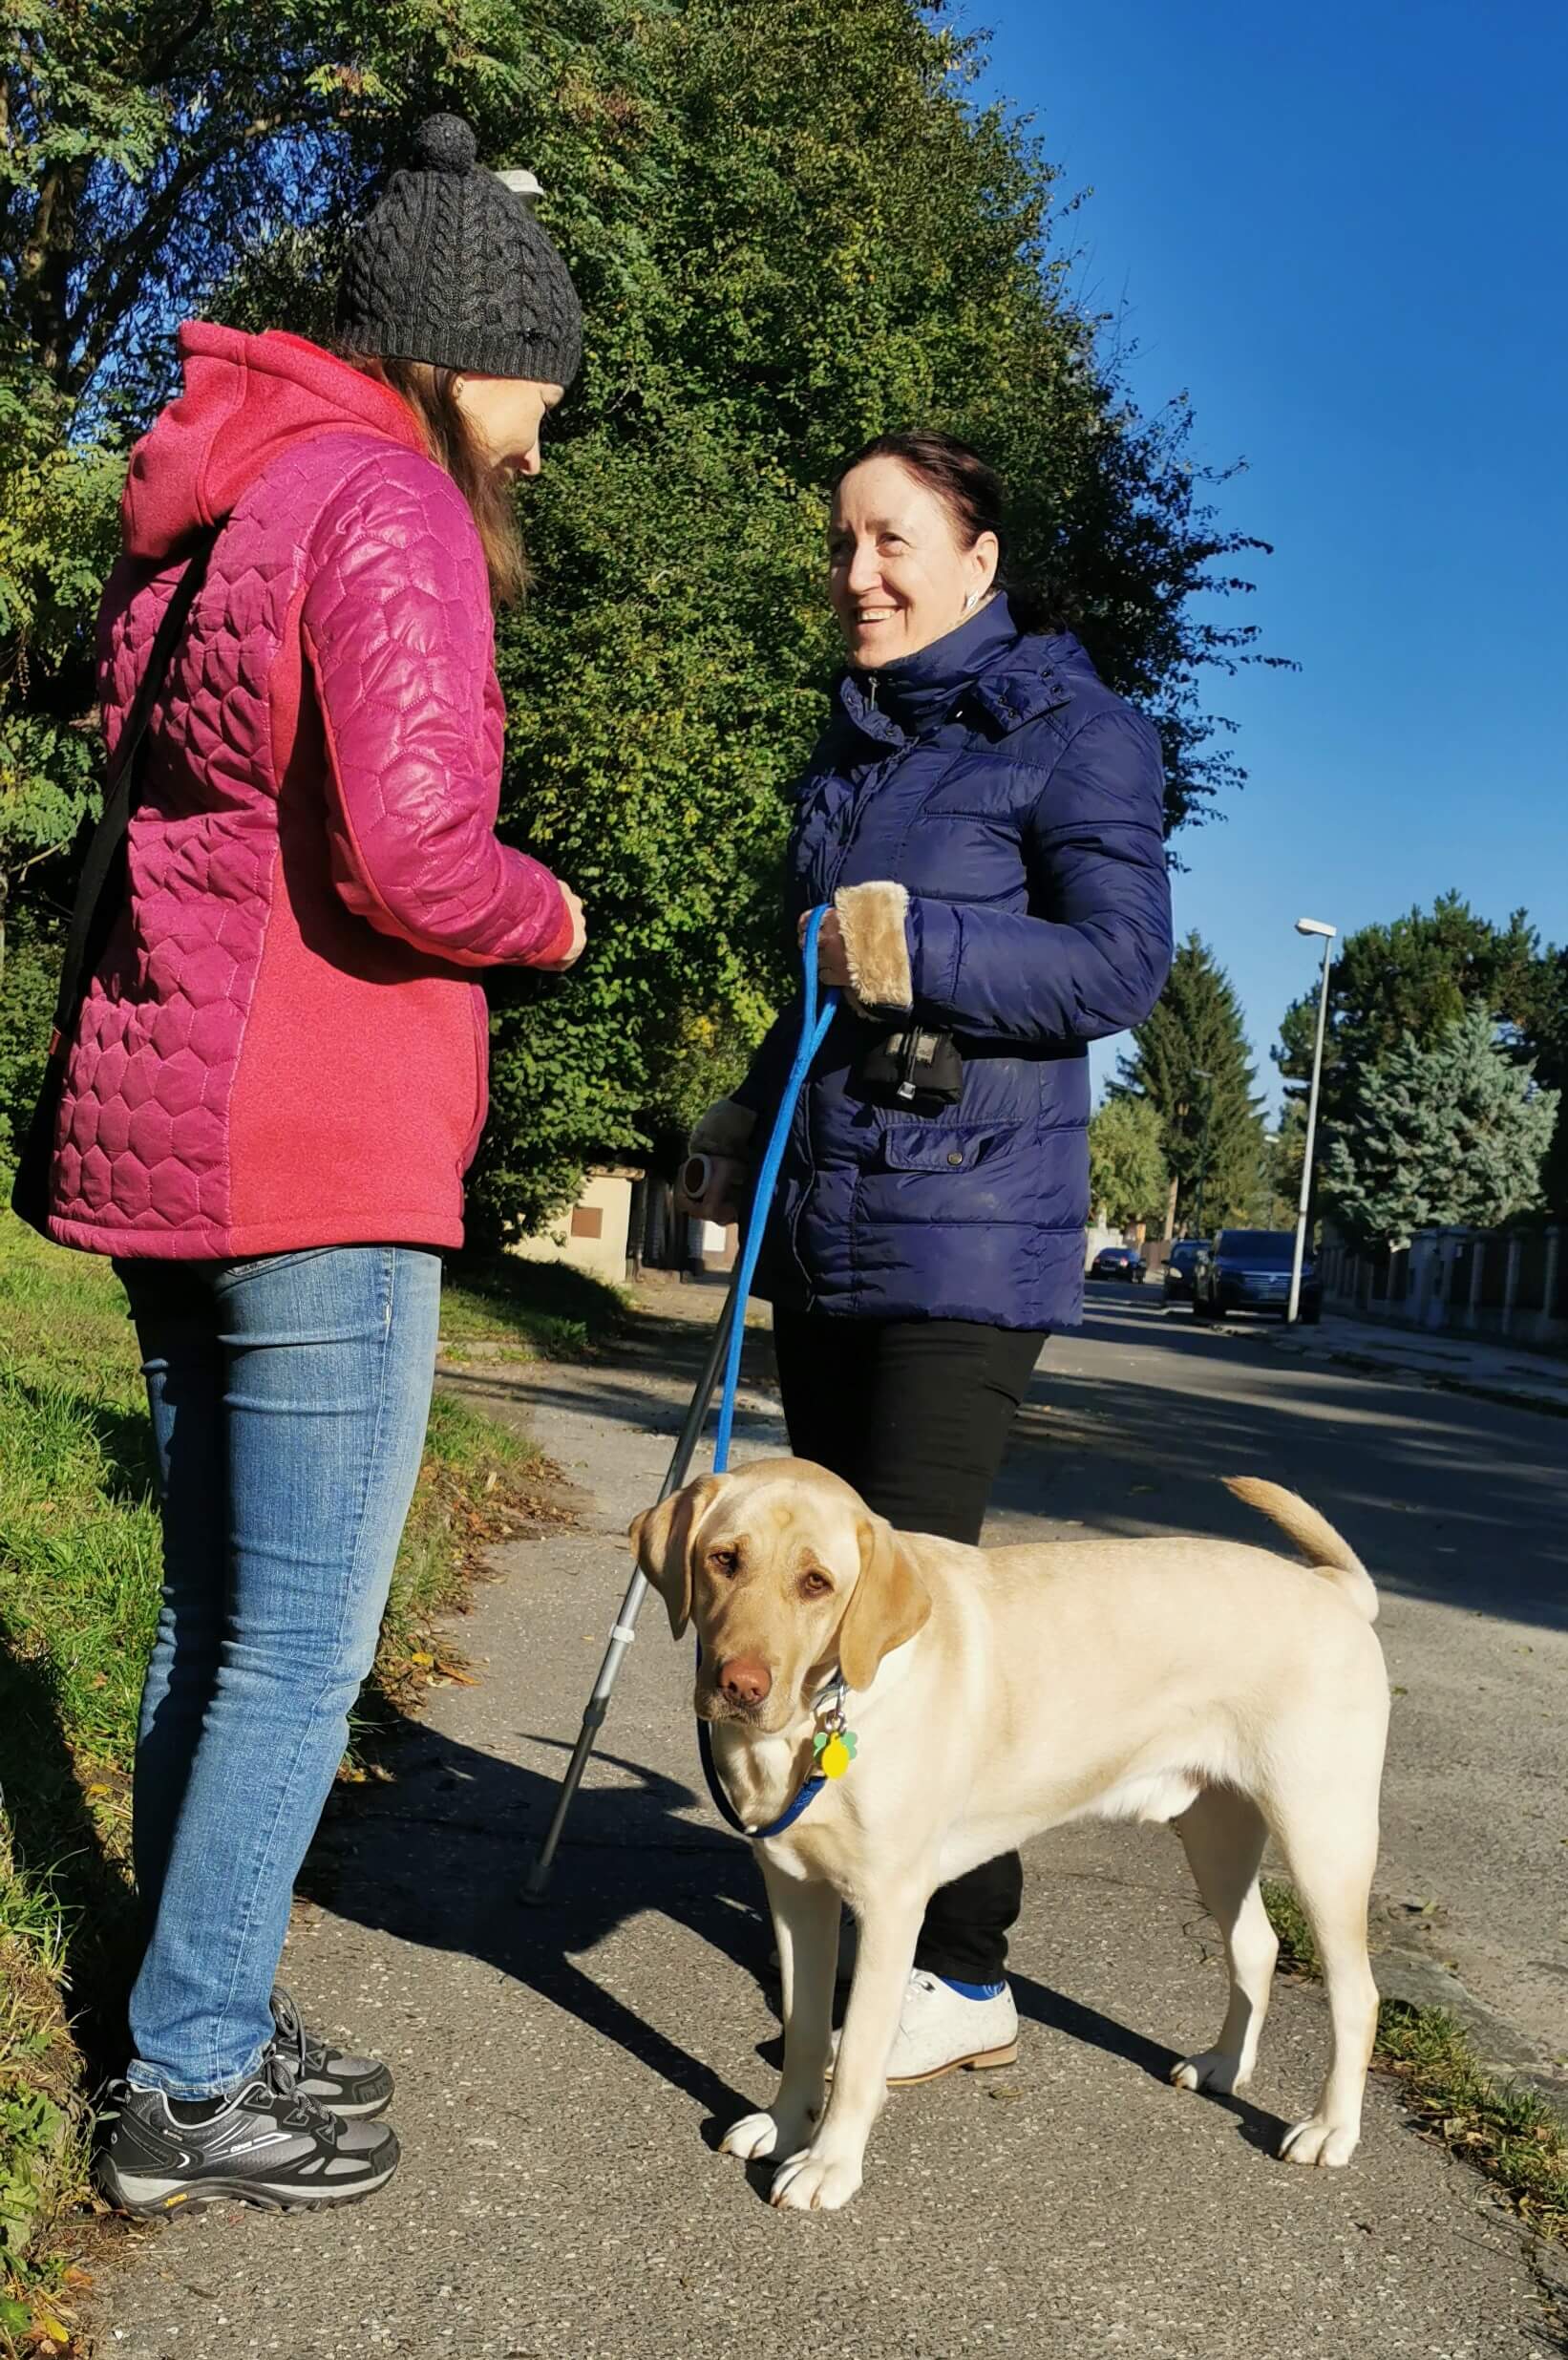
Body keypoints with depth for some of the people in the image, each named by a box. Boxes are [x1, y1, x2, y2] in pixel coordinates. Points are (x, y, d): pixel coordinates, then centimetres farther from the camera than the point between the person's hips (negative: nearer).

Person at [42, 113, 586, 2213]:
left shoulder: (218, 502, 19)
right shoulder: (388, 500, -10)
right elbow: (412, 855, -21)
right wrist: (545, 913, -1)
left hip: (162, 1141, 10)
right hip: (320, 1163, -9)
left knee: (214, 1619, 16)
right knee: (304, 1643, 0)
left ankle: (207, 2022, 28)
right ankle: (190, 2086, 11)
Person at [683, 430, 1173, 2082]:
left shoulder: (1072, 732, -5)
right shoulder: (849, 746, 18)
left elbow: (1122, 960, -15)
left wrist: (923, 944, -25)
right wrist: (750, 1118, 17)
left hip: (969, 1233, -8)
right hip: (826, 1220, 8)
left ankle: (968, 1974, 5)